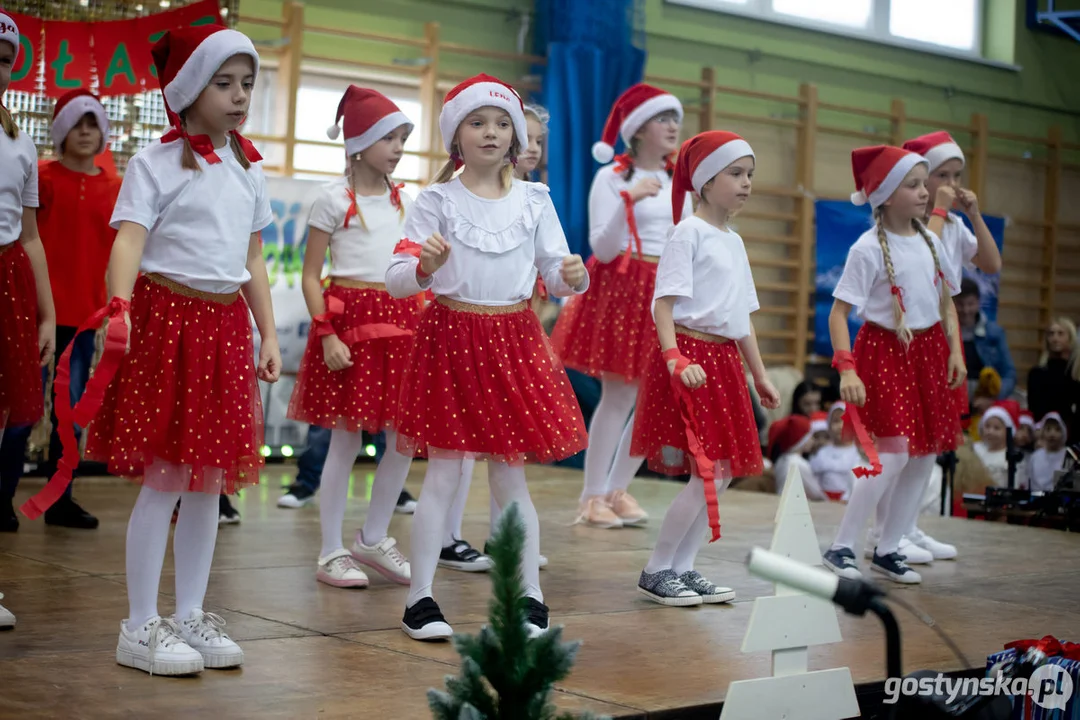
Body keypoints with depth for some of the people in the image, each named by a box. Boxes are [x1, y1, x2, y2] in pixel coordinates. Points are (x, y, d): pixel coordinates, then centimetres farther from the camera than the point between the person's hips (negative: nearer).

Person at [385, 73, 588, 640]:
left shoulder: (533, 201, 7)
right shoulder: (436, 200, -1)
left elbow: (554, 275, 8)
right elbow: (396, 279, -5)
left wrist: (573, 277, -15)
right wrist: (425, 268, -26)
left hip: (513, 337, 2)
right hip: (450, 333, -2)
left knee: (509, 475, 7)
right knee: (443, 471, -1)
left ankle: (530, 596, 14)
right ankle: (420, 598, 7)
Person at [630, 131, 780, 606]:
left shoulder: (734, 241, 17)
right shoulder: (689, 232, -8)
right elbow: (663, 303, -15)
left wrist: (759, 375, 22)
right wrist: (676, 360, -27)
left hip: (724, 361, 9)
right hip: (692, 357, -9)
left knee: (725, 472, 8)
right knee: (708, 474, -11)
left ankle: (682, 567, 17)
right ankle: (656, 571, 2)